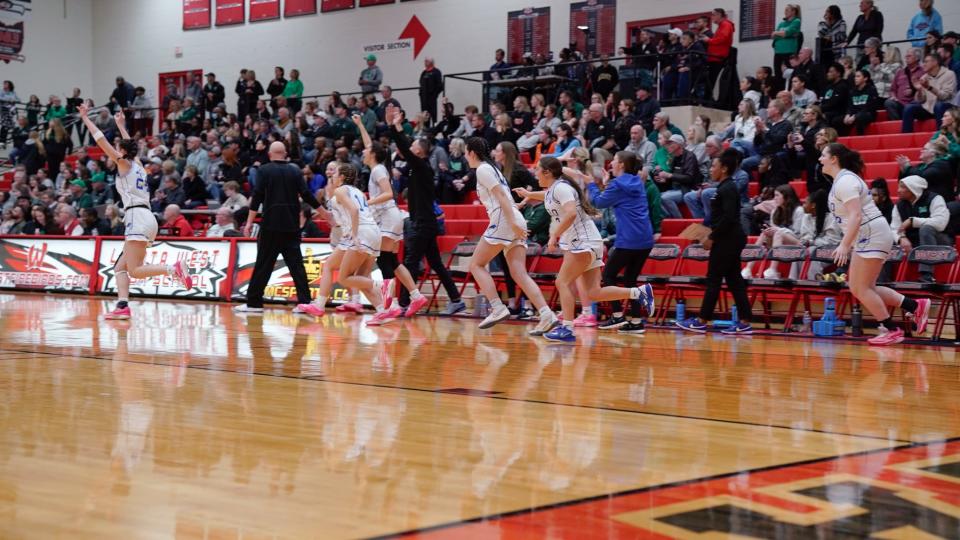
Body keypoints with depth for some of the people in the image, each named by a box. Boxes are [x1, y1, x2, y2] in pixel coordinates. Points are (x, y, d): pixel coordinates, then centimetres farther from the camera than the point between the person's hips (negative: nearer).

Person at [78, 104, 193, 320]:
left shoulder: (125, 164, 1)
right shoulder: (137, 164, 21)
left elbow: (101, 140, 0)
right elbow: (129, 144, 41)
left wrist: (85, 118, 6)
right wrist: (121, 124, 51)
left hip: (138, 219, -9)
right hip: (144, 219, 9)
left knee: (134, 270, -14)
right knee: (120, 267, 9)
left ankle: (174, 269, -26)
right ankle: (123, 306, -2)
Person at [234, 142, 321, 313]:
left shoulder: (265, 170, -1)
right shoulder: (295, 172, 7)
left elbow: (257, 196, -6)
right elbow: (307, 195, 3)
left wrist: (250, 221, -5)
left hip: (271, 224, -3)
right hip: (292, 226, 3)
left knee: (263, 264, 1)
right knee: (296, 263, 4)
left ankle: (253, 302, 4)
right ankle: (304, 301, -3)